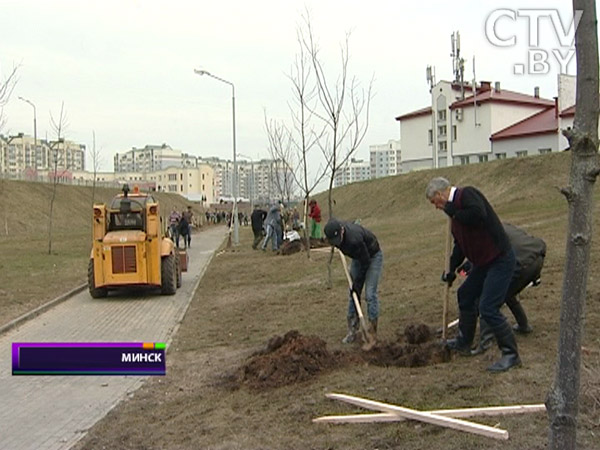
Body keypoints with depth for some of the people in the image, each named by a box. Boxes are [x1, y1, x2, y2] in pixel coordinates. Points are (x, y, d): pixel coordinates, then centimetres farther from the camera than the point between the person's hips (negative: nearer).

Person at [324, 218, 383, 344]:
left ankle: (372, 332, -5)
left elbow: (365, 262, -29)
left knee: (370, 294, -13)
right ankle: (352, 331, 10)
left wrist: (357, 283, -21)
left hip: (372, 256, -7)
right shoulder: (333, 226, -21)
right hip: (358, 257, 7)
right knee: (352, 294, 4)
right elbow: (332, 219, 7)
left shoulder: (354, 239, -41)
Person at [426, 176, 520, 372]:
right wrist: (452, 269, 15)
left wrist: (453, 212, -21)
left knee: (488, 308, -14)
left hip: (500, 260, -11)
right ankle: (464, 343, 38)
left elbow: (478, 215, -36)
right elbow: (460, 245, 20)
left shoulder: (467, 194, -15)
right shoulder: (455, 207, 14)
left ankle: (511, 354, -2)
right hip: (483, 262, 11)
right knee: (465, 295, 21)